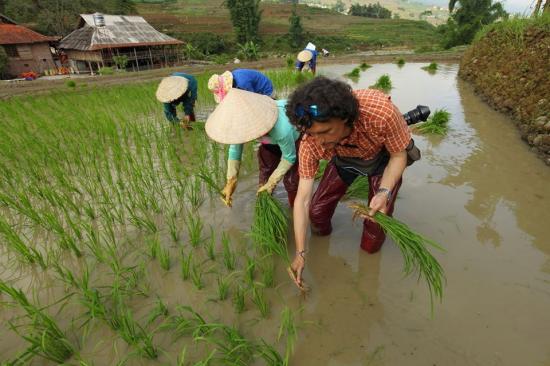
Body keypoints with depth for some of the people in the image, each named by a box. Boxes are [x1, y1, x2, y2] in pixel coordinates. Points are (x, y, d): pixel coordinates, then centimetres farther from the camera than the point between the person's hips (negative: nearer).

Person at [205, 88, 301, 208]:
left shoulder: (281, 129, -46)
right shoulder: (242, 121, -30)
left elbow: (289, 157, -28)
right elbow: (235, 149, -15)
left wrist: (271, 183, -24)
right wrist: (231, 181, -15)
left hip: (296, 137, -5)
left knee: (291, 180, -10)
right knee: (265, 172, 6)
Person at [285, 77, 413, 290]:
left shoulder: (380, 111, -43)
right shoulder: (311, 142, -33)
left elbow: (399, 155, -22)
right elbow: (302, 199, -27)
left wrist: (384, 193, -40)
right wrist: (300, 253, -26)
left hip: (383, 157, -2)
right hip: (344, 159, 2)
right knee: (317, 210, -3)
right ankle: (321, 234, 33)